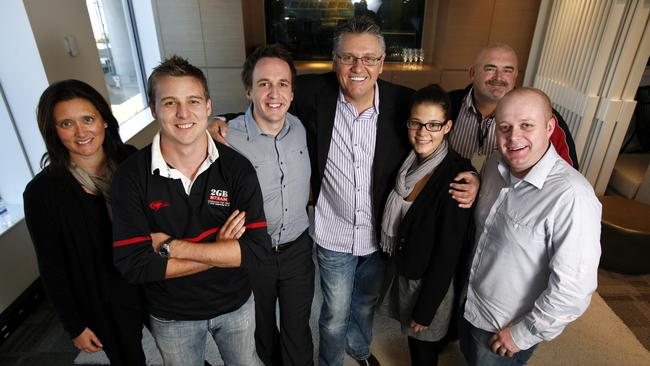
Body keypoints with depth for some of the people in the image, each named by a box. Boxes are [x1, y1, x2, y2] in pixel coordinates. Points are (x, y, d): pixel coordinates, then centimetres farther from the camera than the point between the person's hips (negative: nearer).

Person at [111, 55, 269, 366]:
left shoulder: (237, 168, -18)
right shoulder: (131, 176, -19)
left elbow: (256, 248, -24)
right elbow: (133, 265, -22)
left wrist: (172, 247, -25)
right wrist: (220, 252, -24)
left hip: (235, 304, 1)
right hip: (170, 316, 0)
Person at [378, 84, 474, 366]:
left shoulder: (457, 178, -27)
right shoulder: (409, 161, -8)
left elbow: (448, 254, -22)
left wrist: (425, 310, -15)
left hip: (431, 281, -6)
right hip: (403, 267, 6)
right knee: (412, 336, 27)